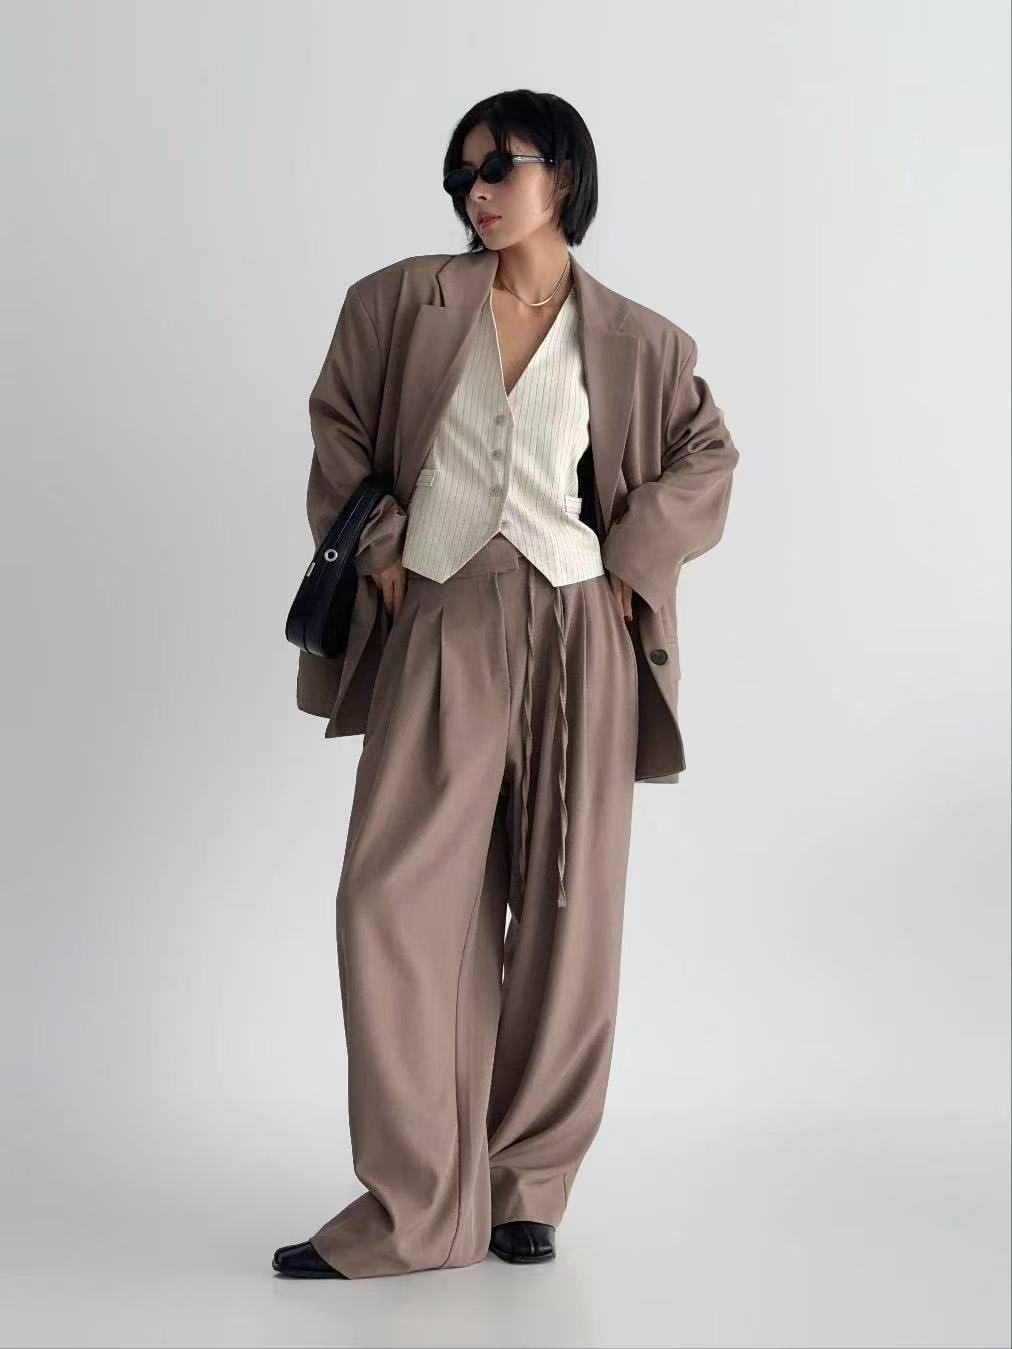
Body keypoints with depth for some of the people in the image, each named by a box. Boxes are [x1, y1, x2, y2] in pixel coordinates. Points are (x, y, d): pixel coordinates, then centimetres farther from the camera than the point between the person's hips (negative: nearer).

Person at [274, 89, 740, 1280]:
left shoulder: (634, 341, 5)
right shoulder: (404, 301, 5)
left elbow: (706, 457, 13)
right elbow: (337, 424, 12)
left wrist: (628, 564, 2)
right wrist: (379, 552, 2)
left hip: (577, 641, 0)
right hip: (440, 632, 0)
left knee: (565, 917, 4)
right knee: (400, 902, -7)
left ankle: (526, 1190, 18)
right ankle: (418, 1204, 2)